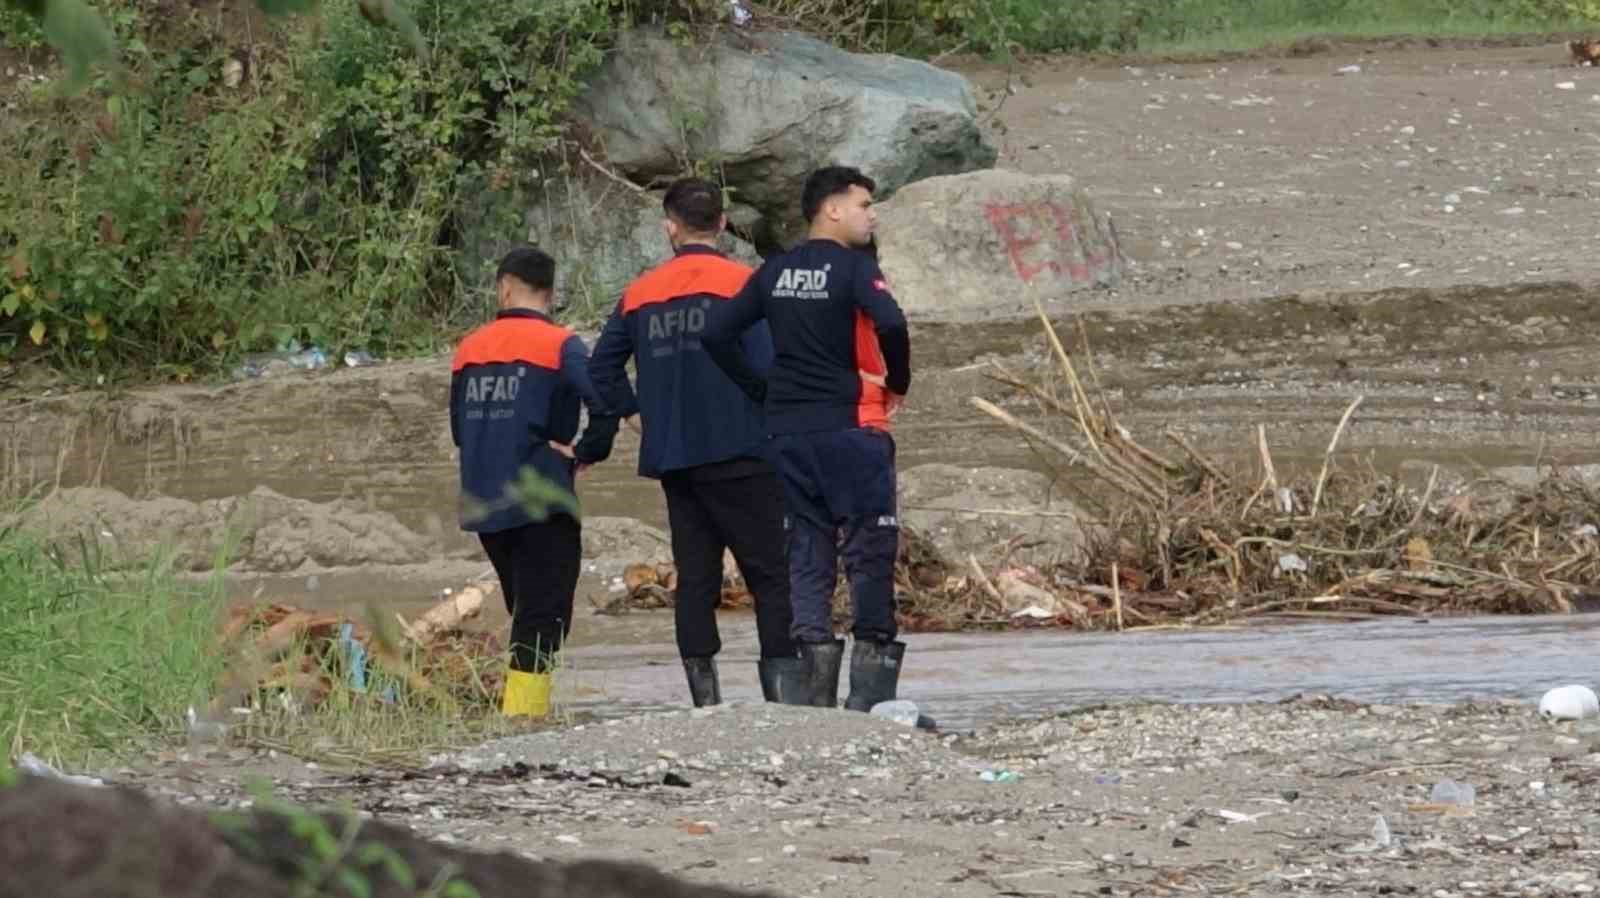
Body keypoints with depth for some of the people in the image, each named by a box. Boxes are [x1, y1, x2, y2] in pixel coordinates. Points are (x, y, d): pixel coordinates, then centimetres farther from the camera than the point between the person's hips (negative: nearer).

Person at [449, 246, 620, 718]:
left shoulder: (470, 349, 9)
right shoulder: (559, 345, -8)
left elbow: (459, 428, 15)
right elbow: (606, 406, -20)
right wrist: (585, 454, -5)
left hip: (484, 507, 6)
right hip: (543, 504, -6)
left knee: (525, 614, 17)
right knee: (543, 620, -5)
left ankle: (520, 713, 18)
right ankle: (526, 712, -15)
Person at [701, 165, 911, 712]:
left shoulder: (775, 273, 10)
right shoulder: (853, 266, -8)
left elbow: (716, 334, 6)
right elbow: (890, 323, -24)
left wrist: (762, 391, 11)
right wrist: (897, 383, -7)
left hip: (787, 432, 6)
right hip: (850, 426, -6)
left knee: (806, 555, 8)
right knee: (871, 550, 1)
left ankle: (815, 689, 2)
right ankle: (871, 691, -4)